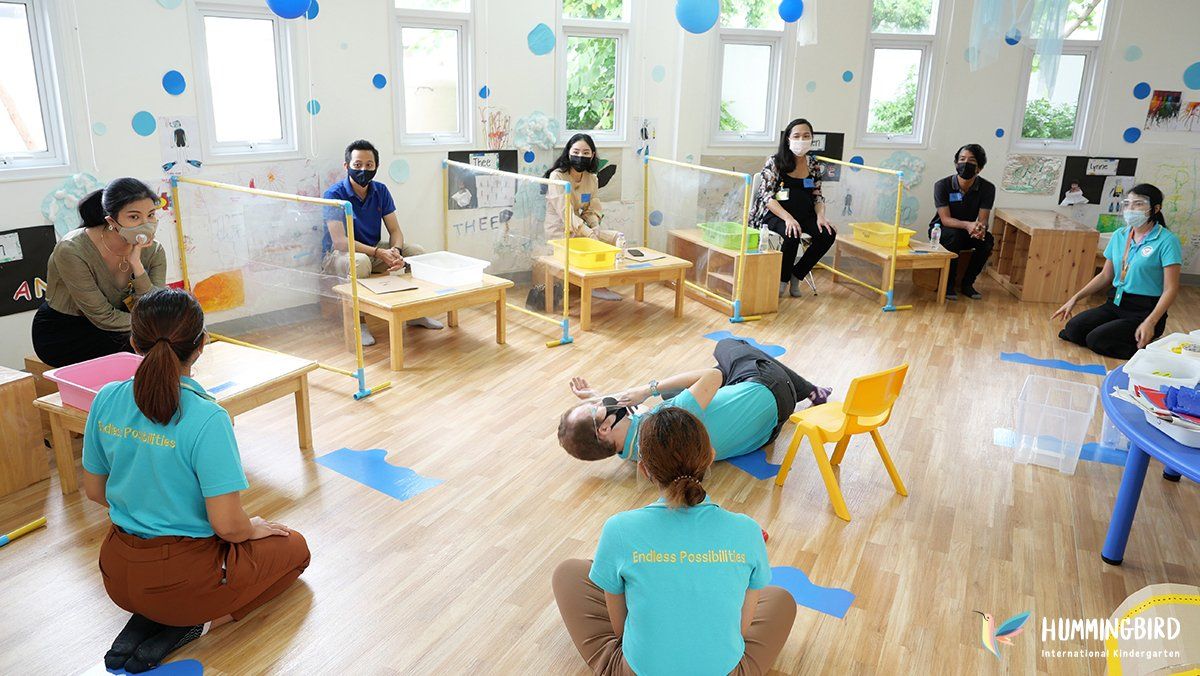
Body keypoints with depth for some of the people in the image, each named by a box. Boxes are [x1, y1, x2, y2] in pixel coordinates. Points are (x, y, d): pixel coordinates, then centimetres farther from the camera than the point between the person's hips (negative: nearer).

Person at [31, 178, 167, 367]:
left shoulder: (153, 251, -12)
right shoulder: (72, 251, -26)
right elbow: (104, 318, -20)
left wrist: (136, 264, -28)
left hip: (105, 331, 5)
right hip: (61, 335, -5)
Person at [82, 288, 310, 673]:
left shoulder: (107, 400, -7)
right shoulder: (206, 418, -27)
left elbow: (94, 491, 6)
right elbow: (227, 525, -24)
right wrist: (253, 529, -1)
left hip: (118, 576, 7)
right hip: (183, 578, -6)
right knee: (294, 547, 18)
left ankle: (147, 619, 9)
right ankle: (189, 624, 0)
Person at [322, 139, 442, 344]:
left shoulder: (380, 191, 0)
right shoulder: (334, 194, -18)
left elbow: (395, 230, 0)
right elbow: (339, 242, -25)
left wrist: (396, 250, -24)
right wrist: (379, 253, -31)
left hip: (374, 251, 6)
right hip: (338, 255, -6)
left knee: (418, 252, -9)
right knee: (361, 262, -40)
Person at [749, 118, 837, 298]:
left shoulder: (814, 164, 8)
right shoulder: (775, 162, -7)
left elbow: (817, 196, 11)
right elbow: (767, 197, -14)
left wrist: (821, 216, -11)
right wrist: (788, 218, -28)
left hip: (804, 214, 5)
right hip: (774, 214, -5)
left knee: (828, 234, -20)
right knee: (792, 235, -35)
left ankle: (797, 274, -1)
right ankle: (782, 279, -8)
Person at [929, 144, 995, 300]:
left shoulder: (987, 188, -12)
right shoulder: (942, 185, -19)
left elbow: (983, 219, -17)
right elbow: (946, 219, -25)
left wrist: (980, 228, -43)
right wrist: (967, 225, -45)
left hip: (967, 233, 3)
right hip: (941, 230, -3)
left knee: (987, 240, -26)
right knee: (955, 235, -35)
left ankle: (967, 283, -9)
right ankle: (948, 284, -21)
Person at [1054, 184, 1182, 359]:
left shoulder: (1167, 241, -13)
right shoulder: (1119, 235, 7)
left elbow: (1170, 289, -16)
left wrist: (1150, 322, -28)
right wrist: (1075, 298, 7)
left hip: (1144, 310, -7)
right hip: (1115, 304, 7)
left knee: (1096, 340, -23)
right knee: (1073, 328, -13)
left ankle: (1143, 350, -1)